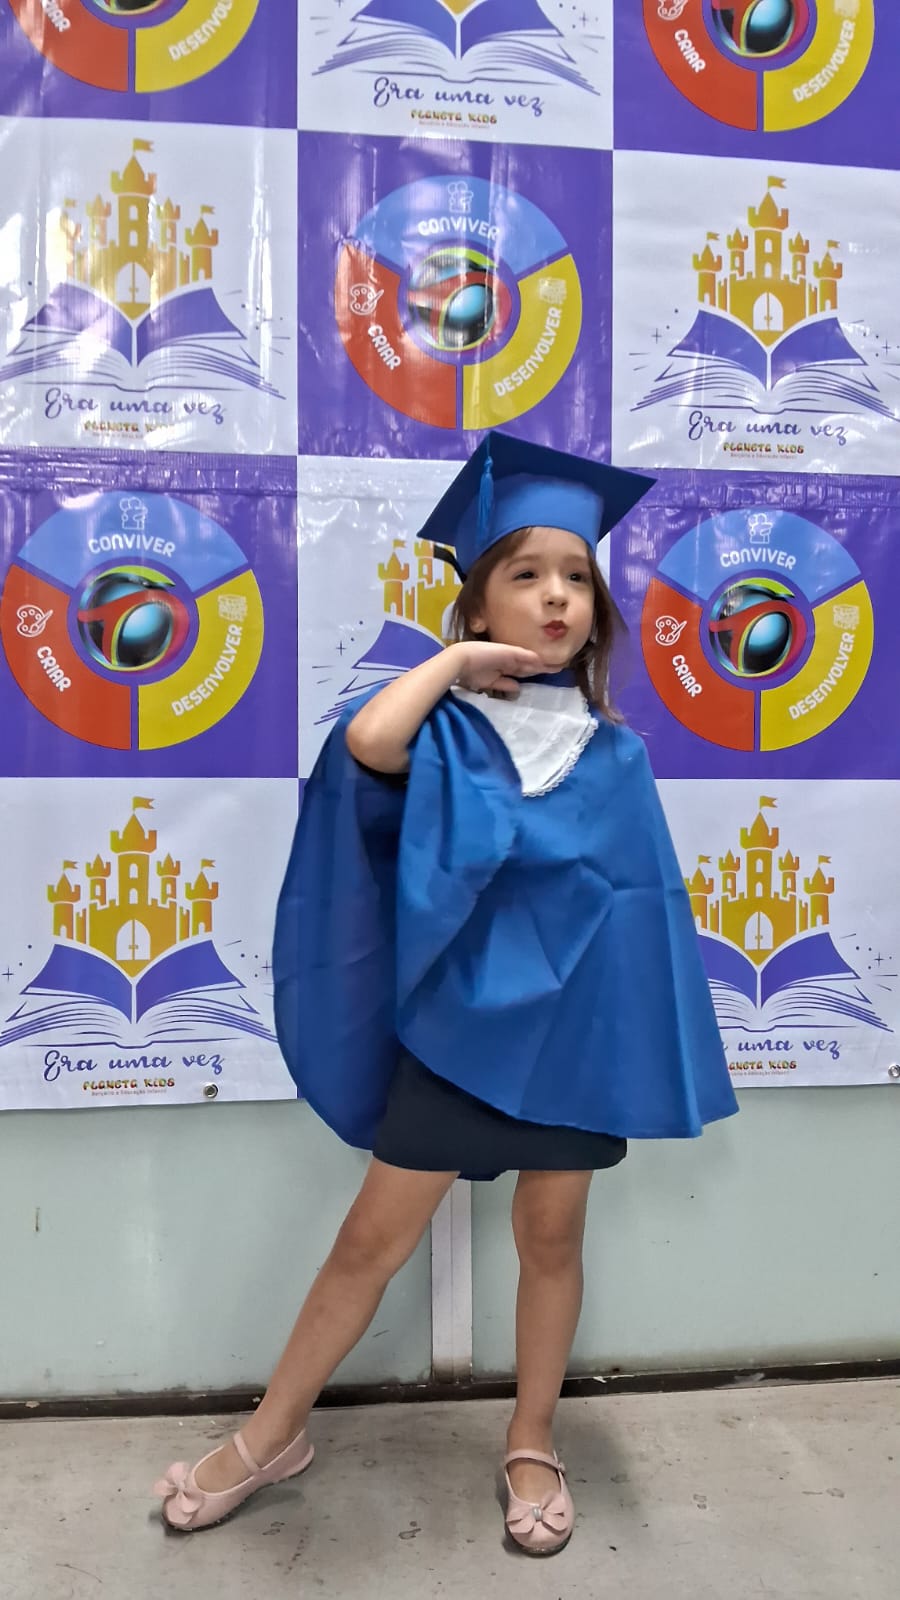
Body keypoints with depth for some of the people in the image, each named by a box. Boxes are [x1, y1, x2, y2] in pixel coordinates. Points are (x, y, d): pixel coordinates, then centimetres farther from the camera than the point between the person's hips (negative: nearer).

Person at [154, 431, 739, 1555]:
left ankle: (532, 1445, 40)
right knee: (373, 1240, 9)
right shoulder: (445, 732, -8)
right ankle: (272, 1435, 32)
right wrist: (453, 662, -16)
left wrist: (658, 1051, 5)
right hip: (458, 1023, -2)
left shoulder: (614, 755, 2)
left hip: (576, 1031, 3)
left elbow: (645, 902, 6)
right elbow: (367, 740, -33)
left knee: (550, 1241, 16)